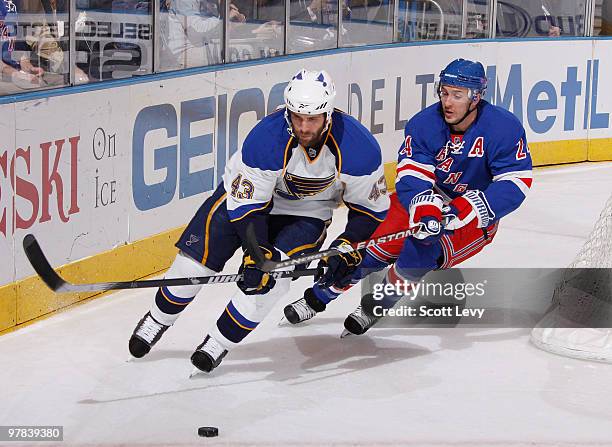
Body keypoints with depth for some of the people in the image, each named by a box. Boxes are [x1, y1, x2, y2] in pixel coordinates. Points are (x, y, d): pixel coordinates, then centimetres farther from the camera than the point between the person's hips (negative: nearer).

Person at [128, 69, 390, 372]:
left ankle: (220, 342, 0)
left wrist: (346, 246, -25)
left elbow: (372, 210, -13)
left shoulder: (359, 147, -29)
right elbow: (247, 203, -24)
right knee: (197, 258, -6)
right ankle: (157, 321, 22)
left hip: (306, 215, 1)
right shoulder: (266, 138, -33)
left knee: (272, 278, -21)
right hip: (247, 191, 0)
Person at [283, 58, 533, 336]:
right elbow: (410, 176, -21)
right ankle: (318, 297, 3)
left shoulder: (504, 128, -22)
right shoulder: (423, 124, -15)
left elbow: (516, 183, -25)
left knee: (424, 249, -28)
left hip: (476, 217, -2)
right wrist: (424, 207, -43)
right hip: (428, 200, 2)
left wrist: (466, 210, -35)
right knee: (376, 244, -16)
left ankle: (377, 307, -3)